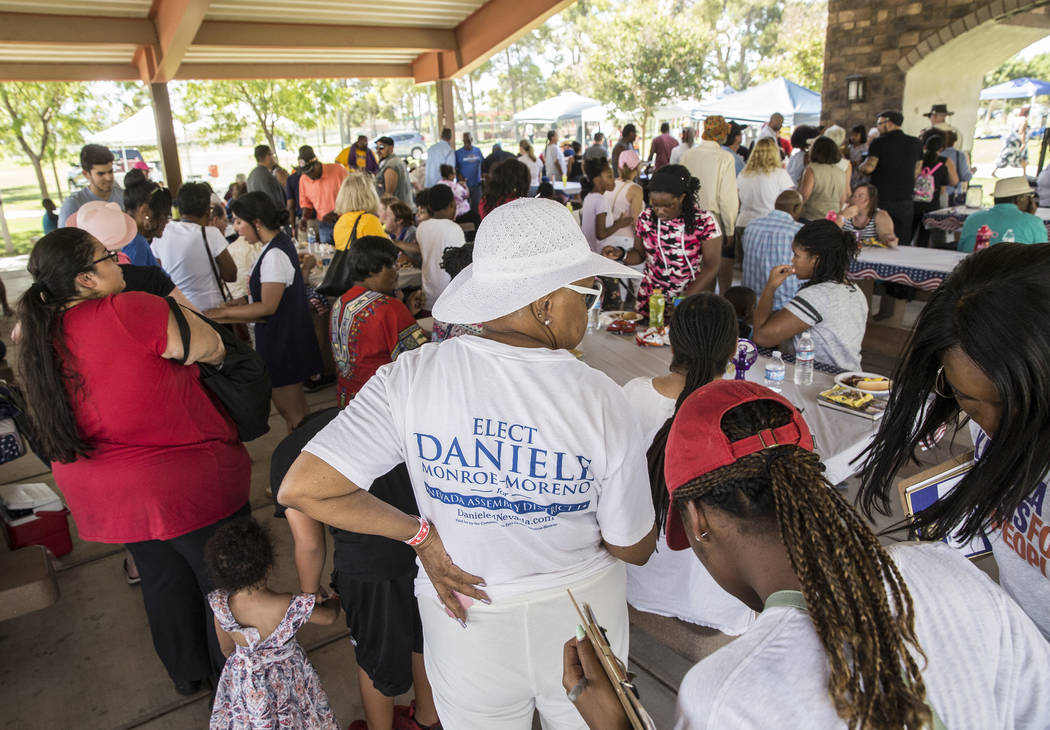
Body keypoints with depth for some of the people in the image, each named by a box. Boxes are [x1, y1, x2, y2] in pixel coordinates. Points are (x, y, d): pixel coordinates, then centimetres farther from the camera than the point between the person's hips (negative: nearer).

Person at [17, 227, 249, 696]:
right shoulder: (131, 311, -24)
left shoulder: (37, 337, -1)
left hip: (104, 493, 8)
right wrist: (175, 305, 5)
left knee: (163, 579, 26)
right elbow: (212, 349, -14)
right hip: (183, 481, -7)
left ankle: (187, 673, 46)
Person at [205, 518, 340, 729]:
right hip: (286, 680, -3)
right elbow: (329, 617, -9)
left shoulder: (220, 606, -19)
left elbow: (227, 649, 0)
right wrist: (334, 601, 14)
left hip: (243, 680, 4)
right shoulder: (291, 607, -29)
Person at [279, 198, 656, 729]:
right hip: (581, 616, 0)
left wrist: (423, 534, -10)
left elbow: (301, 490, -19)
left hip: (466, 616, 1)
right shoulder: (598, 398, -22)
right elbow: (634, 549, -11)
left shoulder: (410, 377, -19)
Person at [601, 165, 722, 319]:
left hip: (690, 299, -2)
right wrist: (621, 254, -10)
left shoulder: (705, 222, -9)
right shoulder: (645, 218, 0)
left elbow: (711, 267, -8)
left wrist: (685, 300, -18)